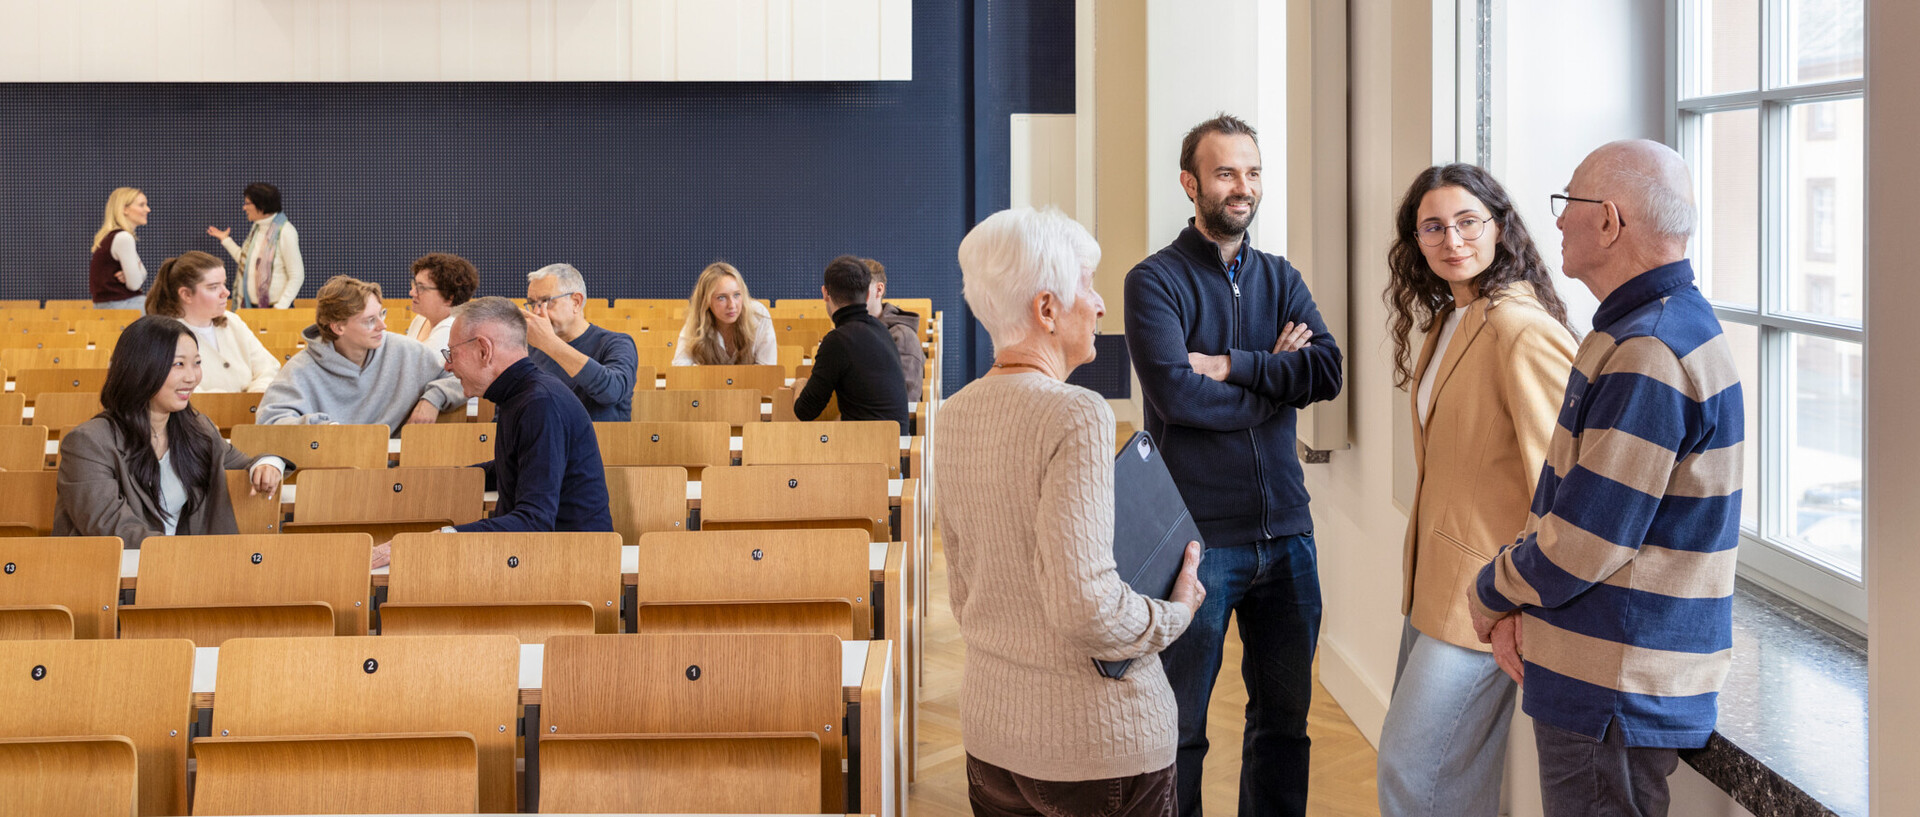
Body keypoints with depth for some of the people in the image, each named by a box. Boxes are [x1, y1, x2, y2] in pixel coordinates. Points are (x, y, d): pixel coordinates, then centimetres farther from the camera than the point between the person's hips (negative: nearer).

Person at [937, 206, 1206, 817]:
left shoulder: (955, 417, 5)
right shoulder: (1076, 416, -19)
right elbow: (1084, 603, -24)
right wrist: (1174, 615, -9)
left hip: (990, 727, 7)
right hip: (1100, 743, -7)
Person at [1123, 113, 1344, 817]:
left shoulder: (1281, 279, 11)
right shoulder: (1157, 281, -5)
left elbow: (1328, 370, -4)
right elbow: (1176, 392, -18)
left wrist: (1232, 366, -14)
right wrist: (1276, 376, -6)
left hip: (1285, 532, 5)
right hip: (1198, 537, -5)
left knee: (1285, 714, 14)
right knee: (1180, 727, 5)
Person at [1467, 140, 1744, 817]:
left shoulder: (1649, 356, -22)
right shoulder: (1669, 323, 13)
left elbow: (1583, 545, -23)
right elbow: (1578, 499, 17)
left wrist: (1490, 599, -4)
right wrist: (1514, 604, 3)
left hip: (1614, 698, -10)